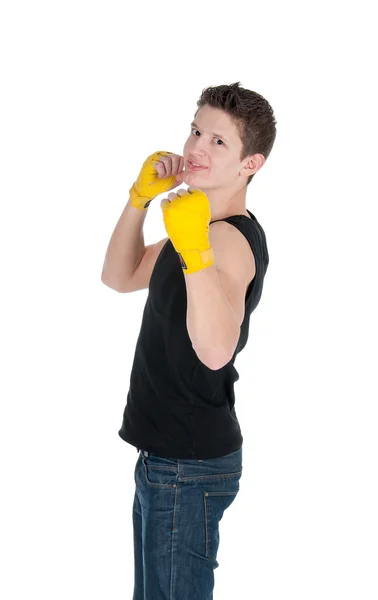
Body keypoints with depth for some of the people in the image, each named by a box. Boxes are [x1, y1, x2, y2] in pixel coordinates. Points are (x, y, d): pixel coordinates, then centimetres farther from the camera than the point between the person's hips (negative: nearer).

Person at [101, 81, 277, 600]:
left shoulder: (230, 237, -21)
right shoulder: (199, 225, 12)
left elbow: (215, 351, -36)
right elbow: (120, 276, 18)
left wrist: (194, 252, -49)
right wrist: (141, 197, 6)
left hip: (188, 465, -10)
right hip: (167, 456, 10)